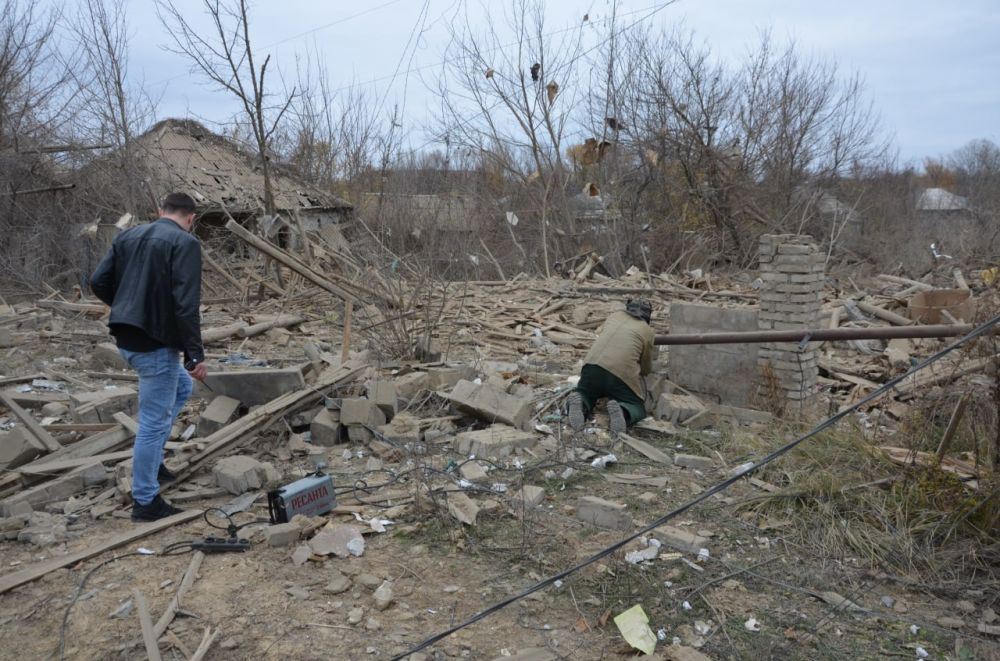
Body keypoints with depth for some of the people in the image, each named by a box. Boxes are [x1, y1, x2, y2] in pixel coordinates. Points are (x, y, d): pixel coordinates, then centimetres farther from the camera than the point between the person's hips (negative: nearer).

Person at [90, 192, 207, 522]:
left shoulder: (128, 236, 12)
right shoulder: (185, 242, -12)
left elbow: (98, 281, 10)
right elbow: (186, 303, -20)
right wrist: (196, 354, -18)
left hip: (125, 339, 8)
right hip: (156, 343, -8)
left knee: (181, 387, 28)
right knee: (153, 421, 2)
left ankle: (152, 458, 29)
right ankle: (145, 501, 12)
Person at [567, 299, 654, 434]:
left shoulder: (614, 316, 22)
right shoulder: (647, 331, 12)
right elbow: (646, 369, 18)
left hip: (592, 365, 3)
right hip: (621, 373, -3)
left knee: (585, 393, 26)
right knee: (637, 408, 13)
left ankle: (579, 404, -9)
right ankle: (621, 411, -20)